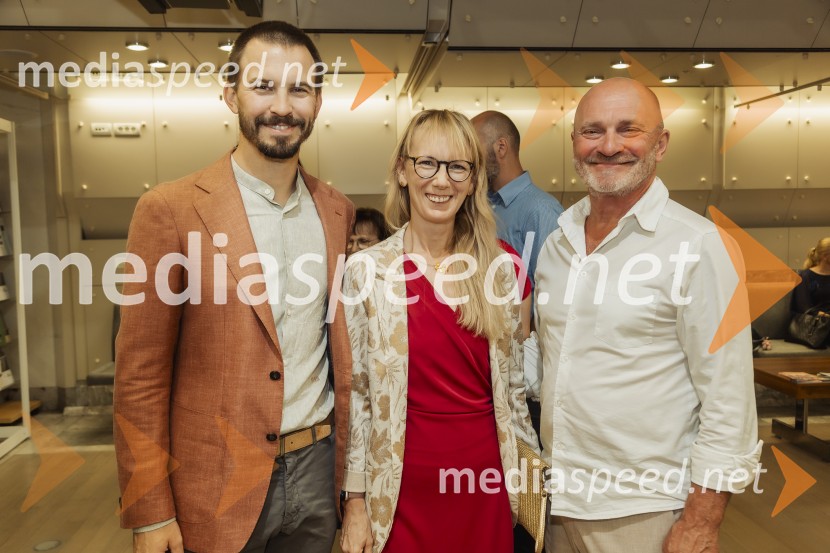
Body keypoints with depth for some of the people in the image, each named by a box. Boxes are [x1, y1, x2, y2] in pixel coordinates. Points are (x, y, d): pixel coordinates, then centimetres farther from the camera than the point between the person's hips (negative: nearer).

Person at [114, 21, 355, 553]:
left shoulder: (338, 210, 2)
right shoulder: (170, 210, -12)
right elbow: (141, 376, -9)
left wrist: (350, 456, 8)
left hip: (317, 468, 4)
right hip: (216, 484, -3)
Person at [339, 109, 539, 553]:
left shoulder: (501, 269, -1)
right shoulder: (366, 270, -8)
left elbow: (512, 384, 7)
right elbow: (356, 392, -4)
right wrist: (355, 499, -3)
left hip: (487, 483, 3)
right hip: (403, 487, -2)